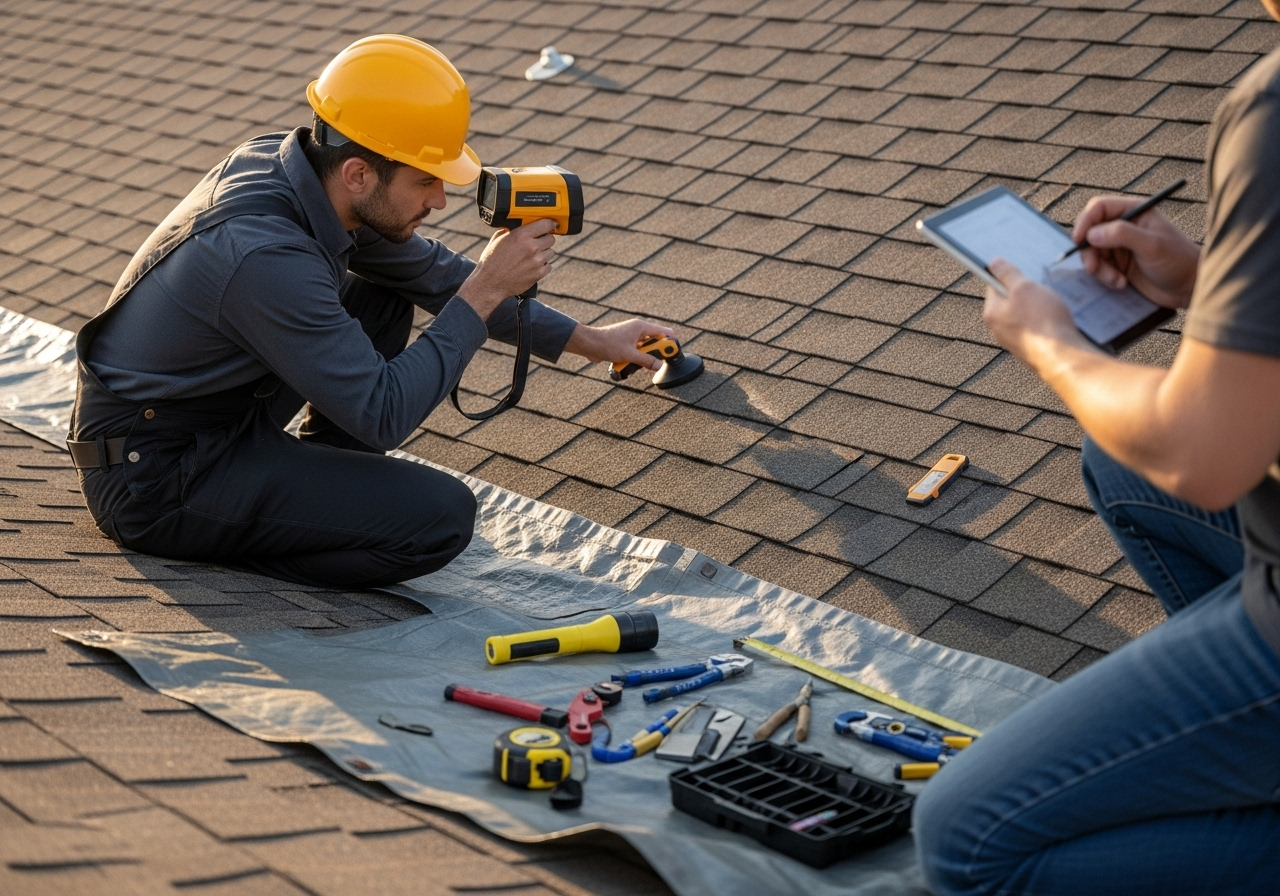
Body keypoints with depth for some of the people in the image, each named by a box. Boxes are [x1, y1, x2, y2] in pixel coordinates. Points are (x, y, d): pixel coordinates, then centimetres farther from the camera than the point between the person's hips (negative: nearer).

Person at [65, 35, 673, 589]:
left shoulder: (289, 163, -4)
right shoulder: (267, 256, -32)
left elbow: (435, 273, 9)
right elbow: (382, 417, -26)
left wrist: (590, 341, 11)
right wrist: (485, 290, -22)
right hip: (150, 482, -9)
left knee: (385, 289, 10)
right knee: (442, 517, -19)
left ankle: (326, 477, 12)